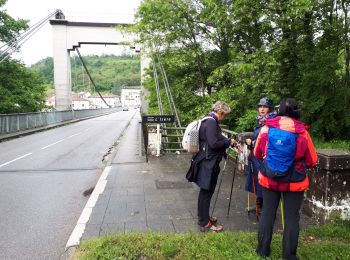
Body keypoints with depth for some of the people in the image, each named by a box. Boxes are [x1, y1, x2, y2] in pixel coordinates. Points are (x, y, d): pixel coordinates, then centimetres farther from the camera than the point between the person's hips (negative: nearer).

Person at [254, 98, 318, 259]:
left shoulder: (266, 128, -7)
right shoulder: (302, 132, -13)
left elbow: (257, 154, 5)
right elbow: (312, 161, -4)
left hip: (269, 179, 2)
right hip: (294, 182, -2)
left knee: (267, 213, 14)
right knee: (291, 217, 10)